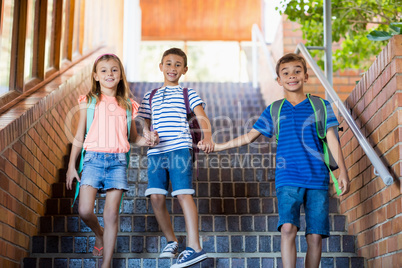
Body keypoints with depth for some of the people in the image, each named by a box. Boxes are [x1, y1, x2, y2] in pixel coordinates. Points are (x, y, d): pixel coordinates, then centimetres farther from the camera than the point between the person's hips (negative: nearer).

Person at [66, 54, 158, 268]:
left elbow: (133, 137, 20)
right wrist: (71, 166, 7)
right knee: (85, 210, -13)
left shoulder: (127, 106, 11)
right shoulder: (89, 102, 7)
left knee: (111, 214, -2)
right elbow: (78, 137, 9)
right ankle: (99, 234, 22)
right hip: (93, 158, -1)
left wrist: (147, 141, -1)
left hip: (118, 161, 1)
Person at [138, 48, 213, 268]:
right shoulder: (150, 97, 22)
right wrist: (147, 136, -3)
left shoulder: (188, 93, 13)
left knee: (183, 194, -15)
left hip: (180, 148, -3)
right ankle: (171, 241, 14)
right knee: (156, 197, -7)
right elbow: (146, 125, 22)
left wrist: (207, 136, -21)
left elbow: (202, 117, -1)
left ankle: (194, 247, -17)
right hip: (155, 151, 3)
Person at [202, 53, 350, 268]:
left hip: (317, 179, 0)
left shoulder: (321, 106, 9)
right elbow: (249, 137, 16)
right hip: (288, 179, 0)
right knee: (288, 227, -18)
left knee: (315, 236, -1)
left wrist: (342, 171, -4)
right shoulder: (275, 110, 12)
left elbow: (332, 139, 5)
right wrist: (218, 146, 13)